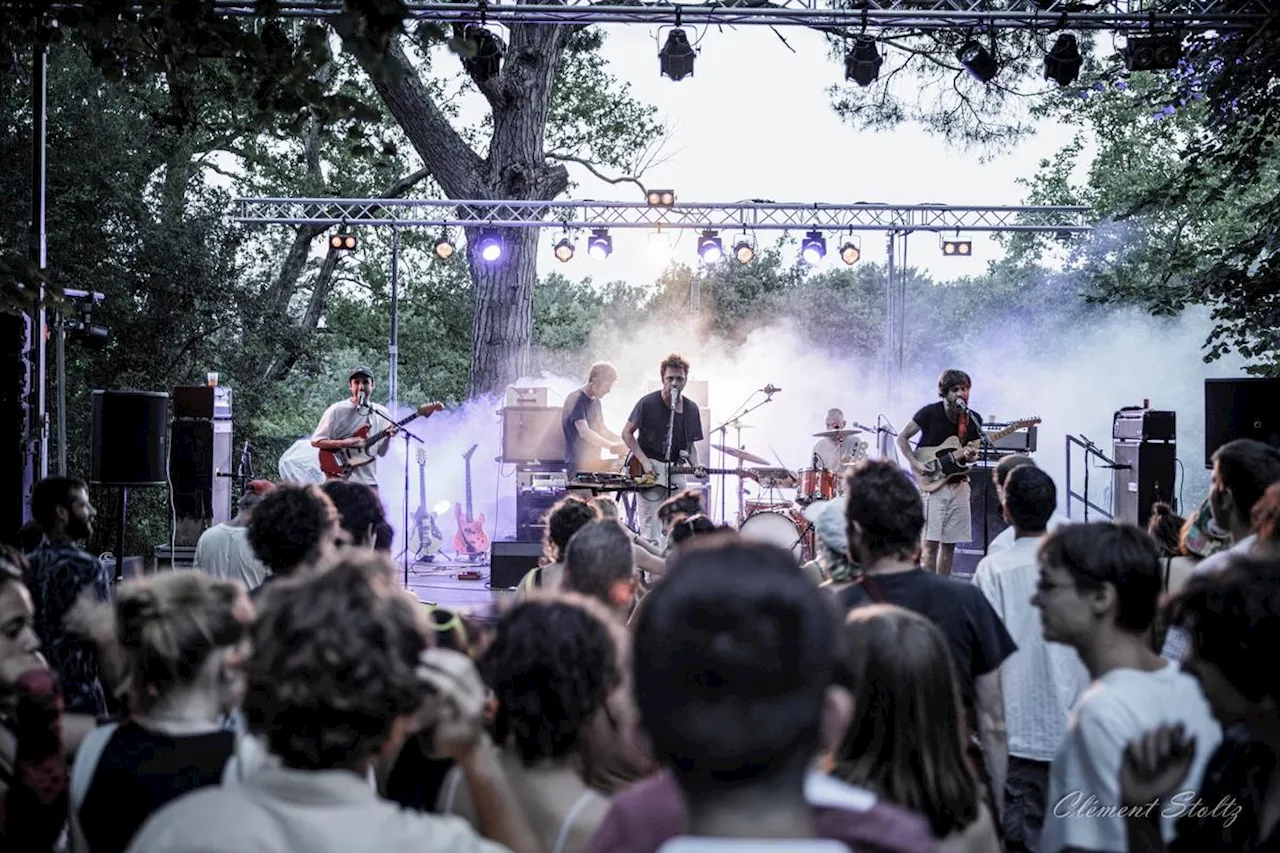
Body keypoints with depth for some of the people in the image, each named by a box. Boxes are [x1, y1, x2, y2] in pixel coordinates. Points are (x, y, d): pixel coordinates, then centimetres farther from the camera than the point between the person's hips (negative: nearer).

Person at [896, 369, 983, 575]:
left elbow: (973, 449, 13)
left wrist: (970, 456, -11)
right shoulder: (930, 413, -8)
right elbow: (902, 438, -1)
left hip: (958, 485, 5)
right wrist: (915, 463, -13)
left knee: (950, 543, 7)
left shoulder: (973, 419, 5)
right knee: (931, 543, -10)